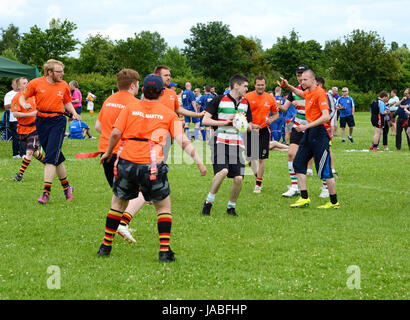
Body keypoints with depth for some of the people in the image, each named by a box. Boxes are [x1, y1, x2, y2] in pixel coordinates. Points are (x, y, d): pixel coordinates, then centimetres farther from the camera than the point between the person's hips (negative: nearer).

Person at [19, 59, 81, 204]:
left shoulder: (64, 85, 3)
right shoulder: (36, 83, -3)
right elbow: (23, 97, 6)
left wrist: (74, 113, 0)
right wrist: (24, 104, -16)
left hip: (58, 122, -1)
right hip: (41, 121, 1)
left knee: (51, 157, -13)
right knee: (56, 158, 8)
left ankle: (46, 191, -13)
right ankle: (66, 186, 25)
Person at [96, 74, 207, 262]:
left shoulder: (130, 108, 8)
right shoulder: (168, 114, 6)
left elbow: (116, 134, 0)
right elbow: (183, 141, -1)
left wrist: (108, 153, 16)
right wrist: (198, 161, 3)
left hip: (126, 162, 2)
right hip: (151, 166, -2)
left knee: (118, 203, 21)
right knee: (163, 206, 15)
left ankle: (106, 246, 25)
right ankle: (164, 250, 6)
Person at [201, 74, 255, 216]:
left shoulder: (245, 103, 15)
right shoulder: (219, 100, -3)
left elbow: (249, 127, 22)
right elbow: (205, 120, -5)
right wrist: (225, 122, -13)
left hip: (236, 143, 5)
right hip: (220, 140, -5)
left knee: (238, 178, -5)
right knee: (223, 171, -26)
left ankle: (231, 206, 17)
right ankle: (208, 202, -7)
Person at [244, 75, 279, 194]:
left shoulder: (270, 98, 1)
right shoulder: (247, 97, -4)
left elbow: (276, 113, 13)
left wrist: (271, 120, -8)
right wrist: (250, 125, -16)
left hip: (263, 131, 0)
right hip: (250, 130, 0)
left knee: (261, 159, -3)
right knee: (251, 157, 3)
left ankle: (258, 185, 6)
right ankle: (258, 174, 31)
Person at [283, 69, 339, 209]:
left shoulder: (320, 93, -16)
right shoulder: (308, 92, 11)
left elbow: (326, 116, -24)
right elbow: (301, 93, 38)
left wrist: (307, 126, -26)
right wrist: (288, 86, 25)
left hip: (319, 132, -9)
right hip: (309, 131, 9)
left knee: (325, 171, -5)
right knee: (298, 163, 7)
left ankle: (334, 202, 4)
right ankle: (304, 198, 9)